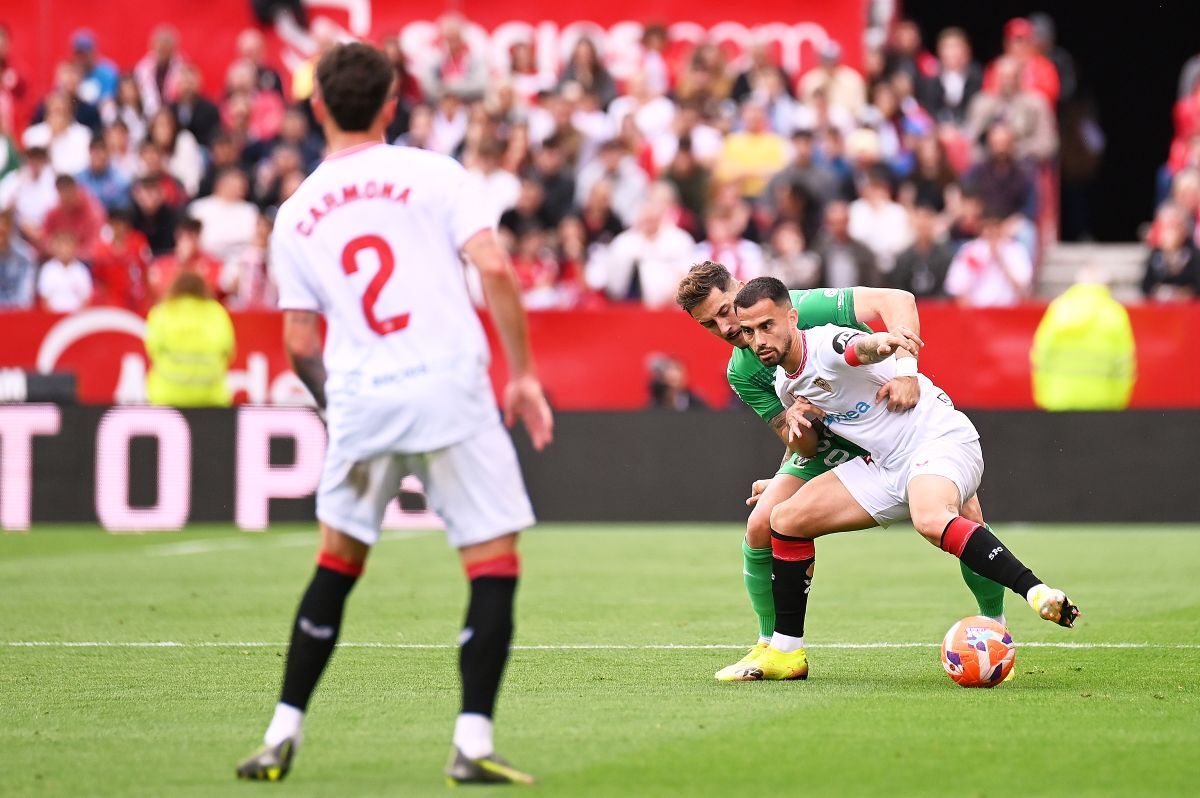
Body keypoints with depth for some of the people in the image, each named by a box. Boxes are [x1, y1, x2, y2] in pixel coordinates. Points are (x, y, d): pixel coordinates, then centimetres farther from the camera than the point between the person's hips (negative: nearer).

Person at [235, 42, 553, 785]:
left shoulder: (295, 215, 11)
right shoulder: (432, 174, 1)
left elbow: (300, 344, 10)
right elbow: (495, 270, -8)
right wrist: (524, 375, -1)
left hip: (358, 399, 4)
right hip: (450, 389, -3)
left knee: (337, 562, 19)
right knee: (495, 560, 2)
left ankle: (283, 736, 18)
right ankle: (473, 743, -8)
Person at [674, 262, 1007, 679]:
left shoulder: (806, 307, -24)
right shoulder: (741, 373, -5)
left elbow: (896, 300, -30)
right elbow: (793, 438, -9)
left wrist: (906, 371, -43)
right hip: (831, 443, 5)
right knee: (762, 526, -13)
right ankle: (772, 647, 4)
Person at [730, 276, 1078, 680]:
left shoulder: (826, 344, -17)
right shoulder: (785, 384, 10)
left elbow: (861, 348, -42)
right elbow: (810, 449, 23)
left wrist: (881, 343, -67)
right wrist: (801, 425, -2)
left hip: (941, 439, -9)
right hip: (888, 465, 9)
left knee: (931, 521, -40)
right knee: (786, 519, 2)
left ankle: (1038, 593, -43)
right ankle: (786, 653, 11)